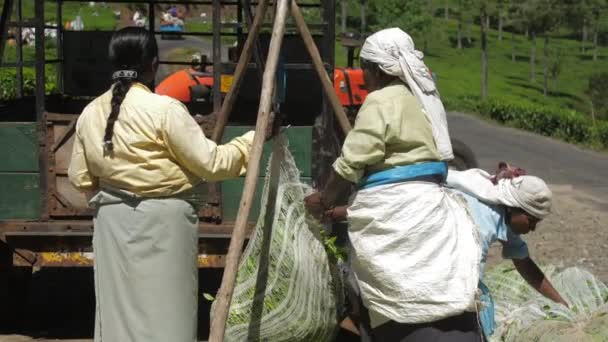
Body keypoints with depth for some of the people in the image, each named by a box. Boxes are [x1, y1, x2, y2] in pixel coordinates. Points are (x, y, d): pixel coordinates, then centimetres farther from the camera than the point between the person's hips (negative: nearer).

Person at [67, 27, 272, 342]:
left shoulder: (90, 113, 4)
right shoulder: (164, 109, -14)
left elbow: (80, 179, 9)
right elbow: (211, 164, -12)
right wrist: (254, 138, 0)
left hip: (112, 219, 6)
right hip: (162, 220, -6)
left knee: (117, 308, 11)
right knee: (164, 312, 1)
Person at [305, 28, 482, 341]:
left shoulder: (380, 102, -6)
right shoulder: (424, 99, 19)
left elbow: (352, 164, -10)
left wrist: (324, 200, 7)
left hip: (390, 212, -8)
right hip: (425, 205, 8)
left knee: (402, 309, -8)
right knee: (445, 301, -2)